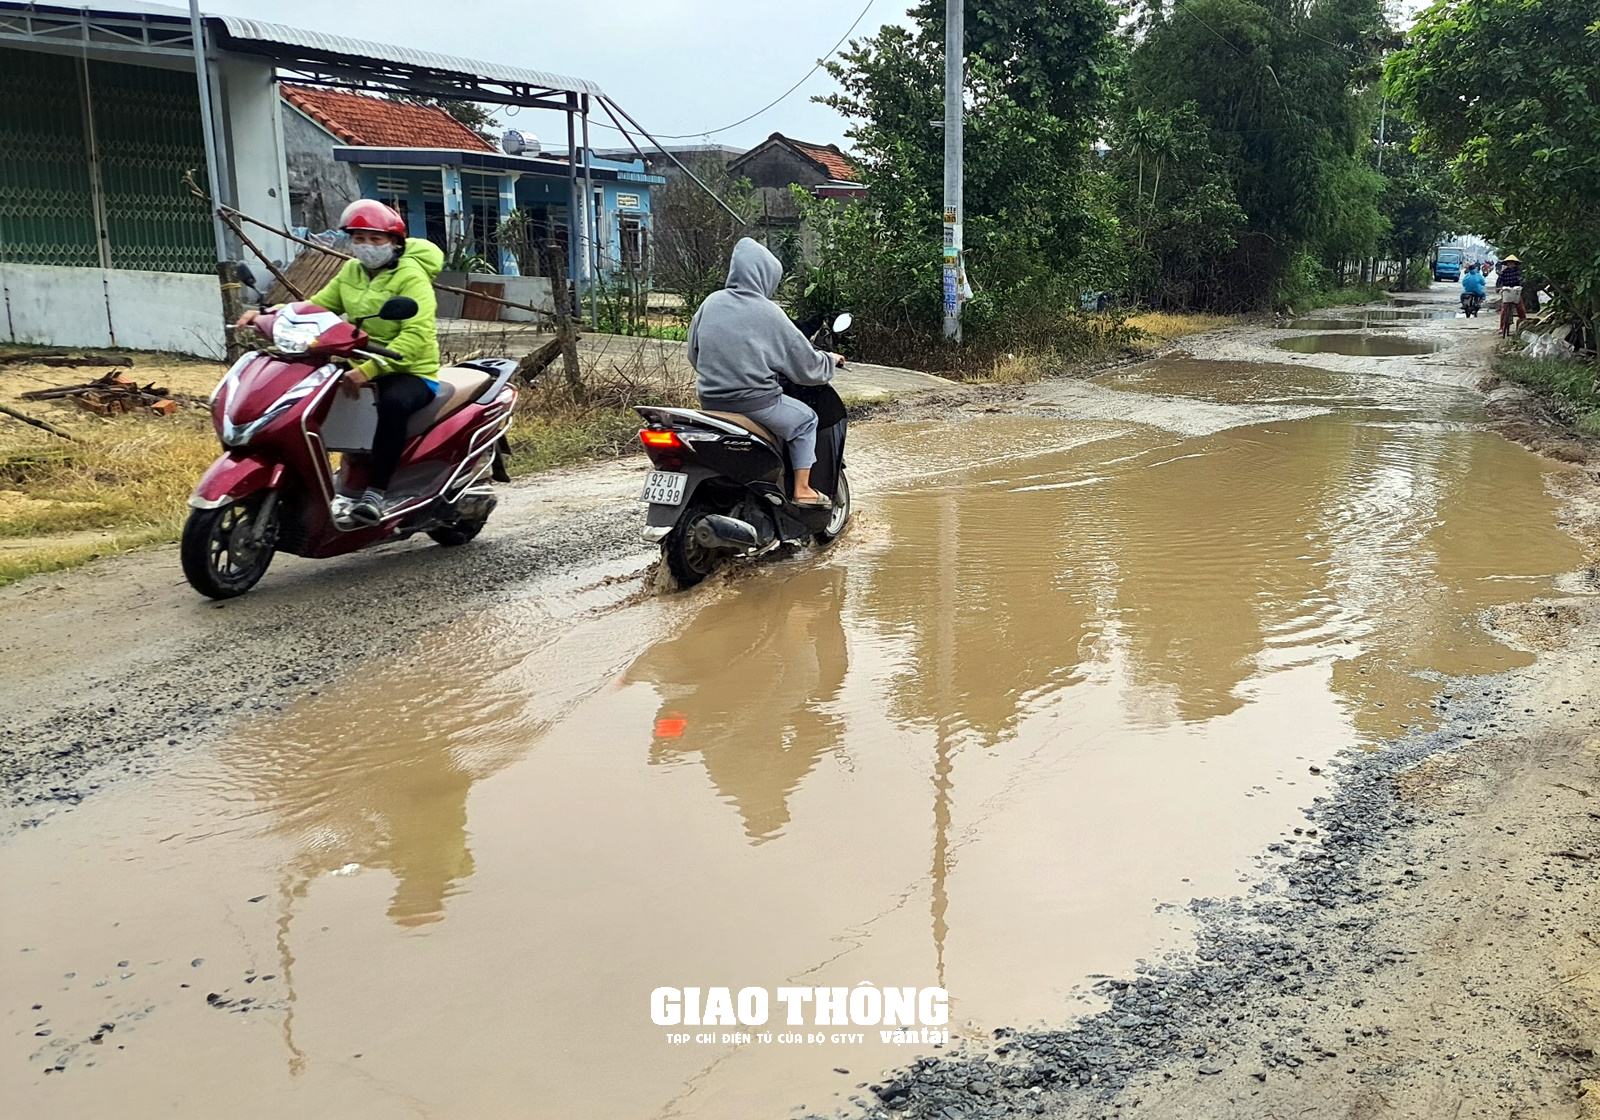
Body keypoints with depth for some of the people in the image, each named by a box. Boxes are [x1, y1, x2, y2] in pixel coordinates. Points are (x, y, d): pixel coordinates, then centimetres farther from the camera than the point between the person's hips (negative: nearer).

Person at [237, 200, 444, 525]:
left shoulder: (411, 276, -13)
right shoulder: (351, 271, 11)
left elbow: (417, 335, -25)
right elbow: (316, 307, 15)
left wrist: (369, 370, -36)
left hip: (410, 372, -7)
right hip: (360, 369, 8)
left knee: (393, 402, -40)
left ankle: (375, 492, -35)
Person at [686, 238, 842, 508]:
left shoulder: (711, 303, 2)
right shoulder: (767, 313, -12)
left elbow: (694, 353, 13)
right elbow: (806, 364, -5)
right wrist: (830, 361, 16)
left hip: (710, 401, 6)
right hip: (753, 402, -6)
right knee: (805, 420, 19)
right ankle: (802, 490, 15)